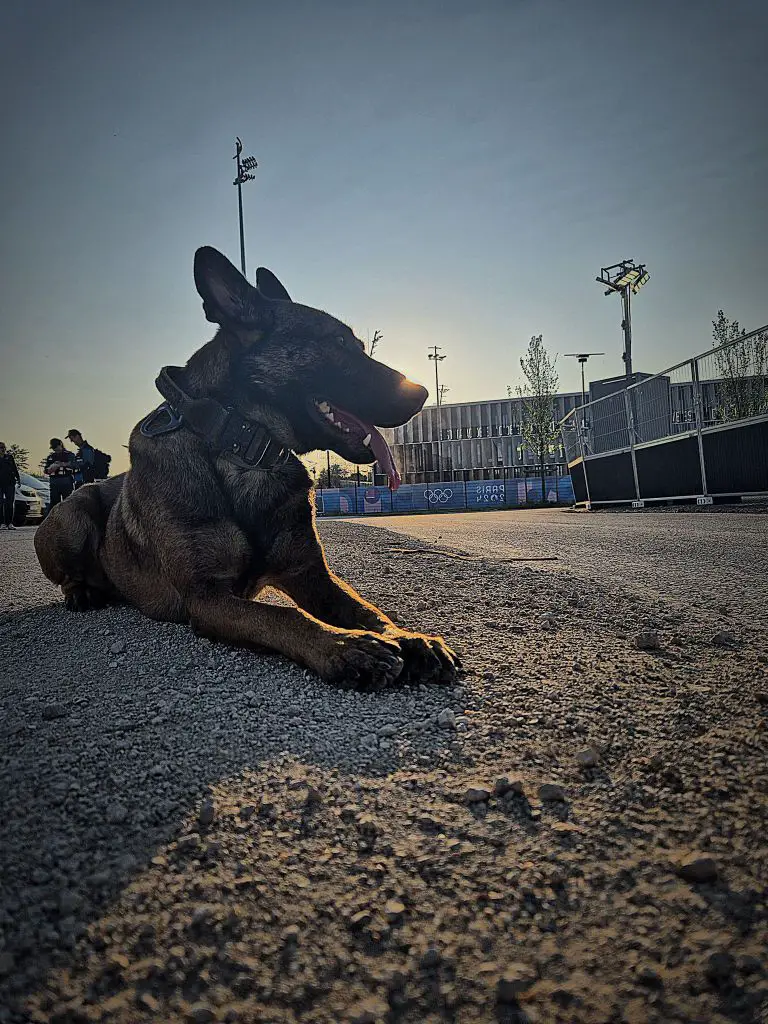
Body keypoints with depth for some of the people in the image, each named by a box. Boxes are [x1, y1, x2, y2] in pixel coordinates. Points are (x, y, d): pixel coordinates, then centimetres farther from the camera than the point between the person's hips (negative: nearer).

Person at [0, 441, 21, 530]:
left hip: (10, 483, 2)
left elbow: (15, 469, 14)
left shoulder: (10, 457, 13)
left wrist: (18, 478, 6)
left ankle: (9, 523, 6)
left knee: (10, 503, 2)